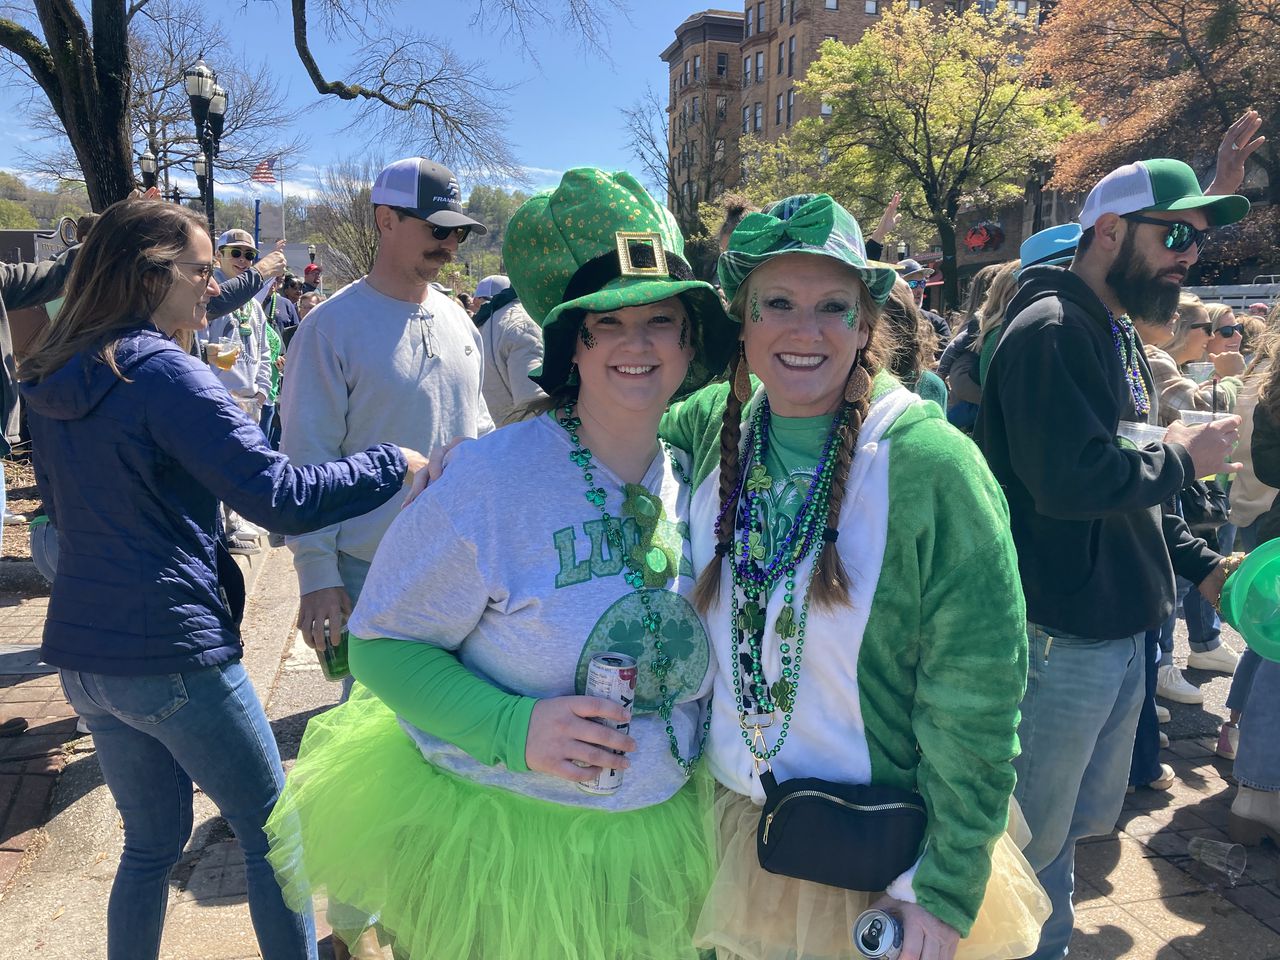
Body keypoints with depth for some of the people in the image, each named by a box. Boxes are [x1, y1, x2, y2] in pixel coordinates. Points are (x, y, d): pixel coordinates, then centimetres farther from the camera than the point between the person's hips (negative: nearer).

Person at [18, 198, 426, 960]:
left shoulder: (53, 381, 7)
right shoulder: (165, 373, -17)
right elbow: (282, 496, -22)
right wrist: (395, 464, -13)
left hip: (84, 651, 8)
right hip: (173, 651, -8)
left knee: (153, 840, 22)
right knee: (273, 831, 10)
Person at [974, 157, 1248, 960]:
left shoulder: (1119, 336, 14)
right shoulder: (1052, 330, -17)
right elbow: (1073, 478, -29)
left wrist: (1201, 563, 12)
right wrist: (1182, 457, -13)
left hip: (1121, 627, 10)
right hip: (1063, 633, -10)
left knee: (1089, 818, 23)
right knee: (1037, 833, 7)